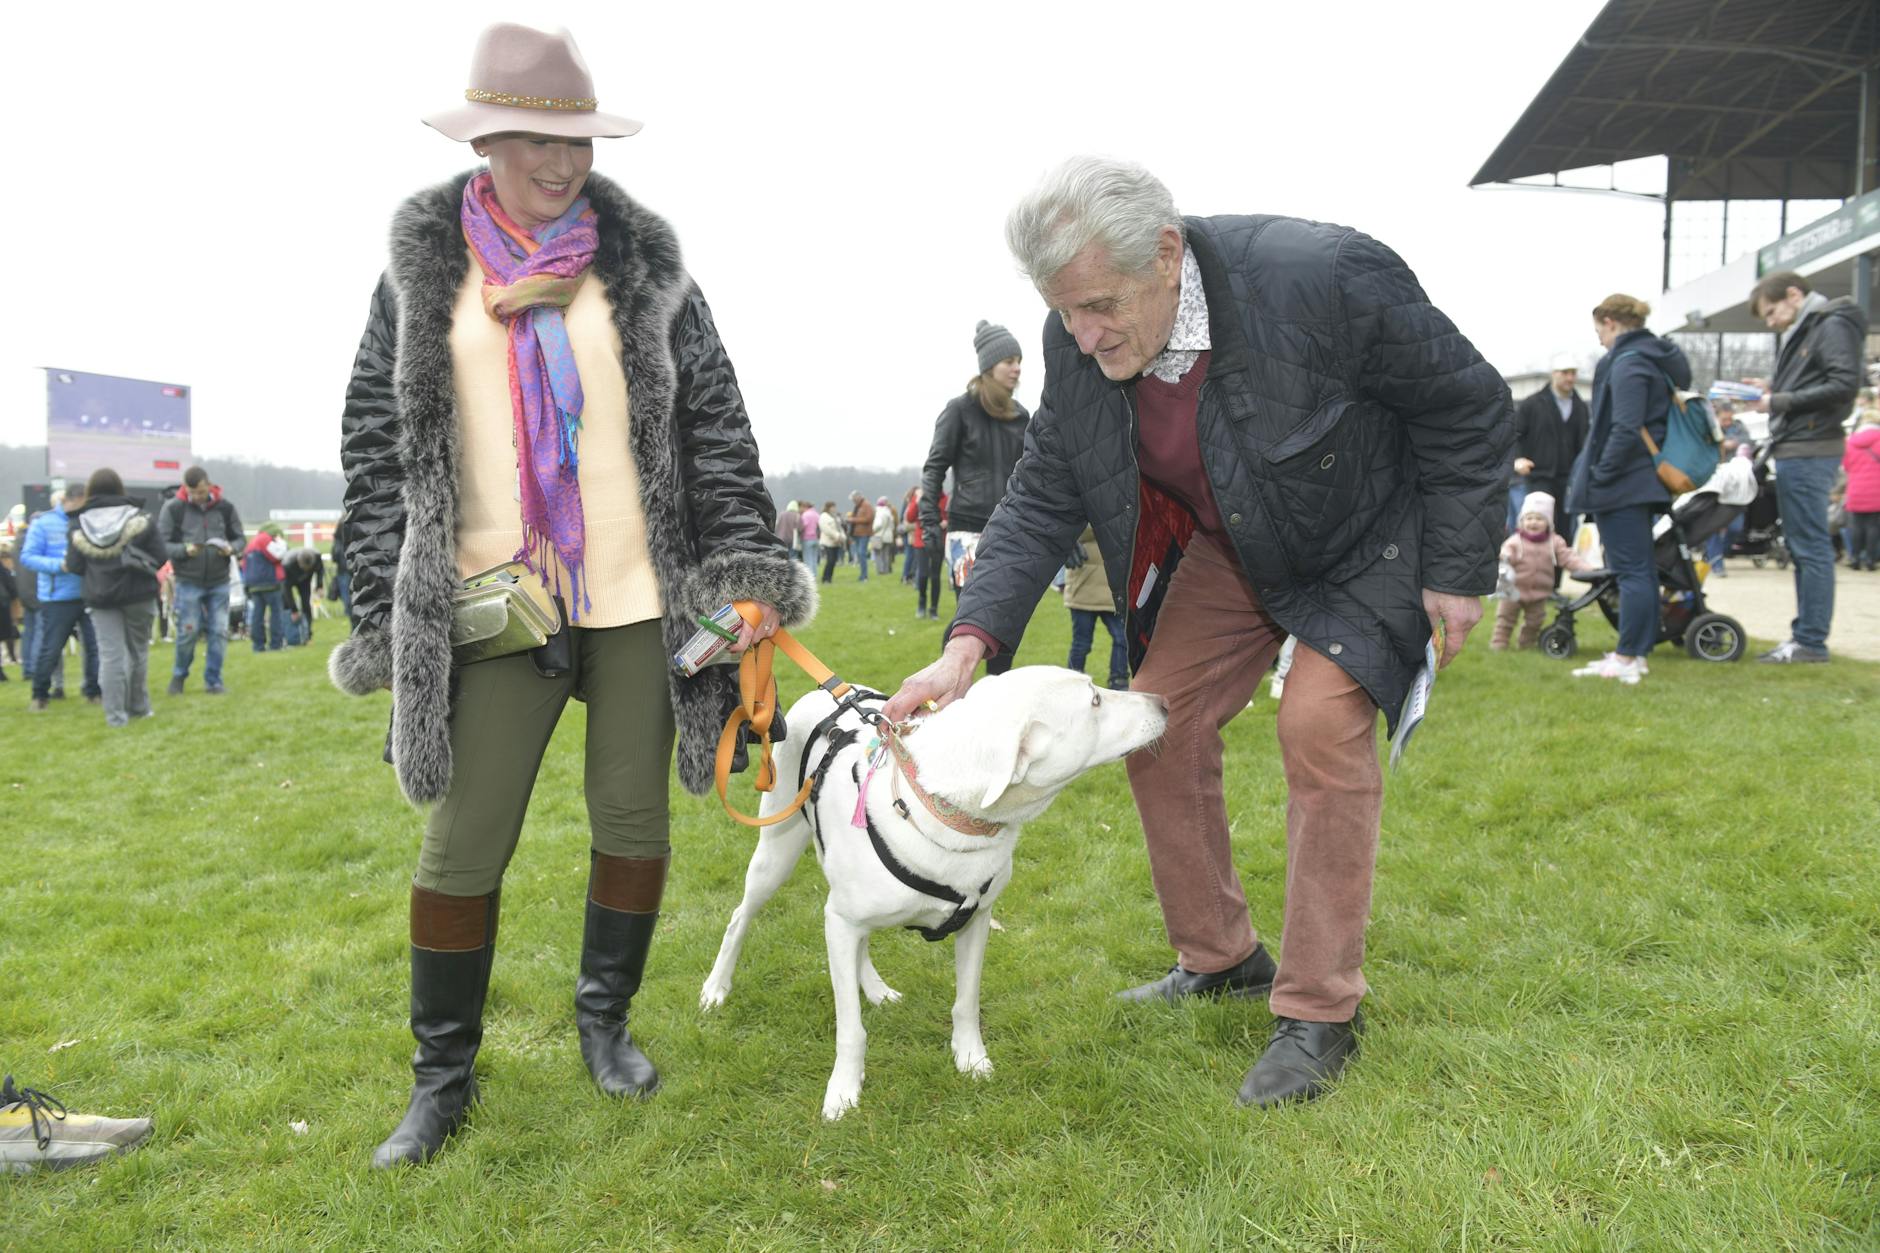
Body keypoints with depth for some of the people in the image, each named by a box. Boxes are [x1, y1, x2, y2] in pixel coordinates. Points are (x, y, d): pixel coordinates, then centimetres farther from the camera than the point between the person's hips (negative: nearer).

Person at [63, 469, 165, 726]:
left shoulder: (79, 524, -1)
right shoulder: (137, 517, -3)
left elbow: (74, 566, -3)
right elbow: (161, 556, -5)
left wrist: (95, 569, 17)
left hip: (100, 597, 0)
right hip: (138, 593, 0)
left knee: (110, 654, 0)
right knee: (138, 650, 13)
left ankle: (116, 714, -3)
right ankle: (139, 706, 20)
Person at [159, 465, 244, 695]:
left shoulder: (225, 508, 1)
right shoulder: (173, 508, -5)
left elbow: (240, 538, 8)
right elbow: (162, 544, -5)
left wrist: (231, 549, -14)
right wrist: (185, 550, -22)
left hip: (219, 582, 2)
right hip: (188, 582, -2)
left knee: (219, 632, 2)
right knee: (188, 632, 1)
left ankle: (213, 680, 14)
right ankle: (179, 675, 25)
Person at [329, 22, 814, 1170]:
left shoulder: (644, 260, 4)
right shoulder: (424, 264, 5)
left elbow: (716, 422, 4)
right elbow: (377, 437, 5)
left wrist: (748, 564, -3)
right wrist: (383, 607, 0)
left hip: (642, 594, 1)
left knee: (634, 818, 8)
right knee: (464, 840, 1)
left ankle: (605, 1021, 32)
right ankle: (443, 1080, 20)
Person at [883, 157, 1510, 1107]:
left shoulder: (1324, 278, -33)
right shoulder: (1077, 344, -18)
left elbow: (1470, 408, -18)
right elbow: (1044, 499, -10)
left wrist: (1458, 573, -15)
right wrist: (970, 641, -22)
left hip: (1367, 540, -5)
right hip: (1230, 548, 5)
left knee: (1322, 724, -20)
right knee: (1157, 721, 0)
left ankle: (1319, 1013, -4)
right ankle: (1219, 958, 20)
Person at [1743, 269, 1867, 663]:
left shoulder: (1833, 326, -7)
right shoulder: (1802, 334, 21)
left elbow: (1845, 385, -17)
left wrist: (1780, 401, -14)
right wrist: (1772, 390, 6)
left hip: (1809, 452, -10)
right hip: (1795, 452, 10)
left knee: (1811, 548, -8)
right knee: (1801, 547, 12)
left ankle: (1811, 641, -5)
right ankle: (1804, 633, 17)